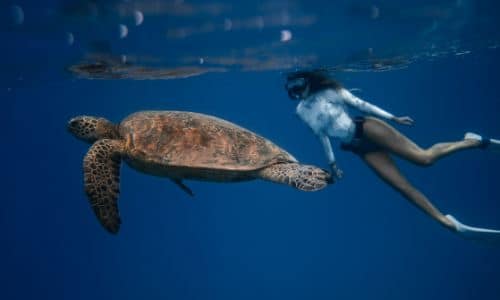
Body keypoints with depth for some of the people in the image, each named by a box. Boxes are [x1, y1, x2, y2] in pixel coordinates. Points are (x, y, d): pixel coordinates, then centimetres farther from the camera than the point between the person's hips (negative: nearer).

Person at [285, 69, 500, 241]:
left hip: (366, 129, -3)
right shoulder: (302, 111, 8)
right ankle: (450, 224, -1)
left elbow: (359, 103, 2)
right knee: (403, 187, -6)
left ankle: (473, 141, 7)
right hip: (359, 147, 3)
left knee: (424, 158, -15)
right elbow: (322, 136, 15)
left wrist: (392, 118, 2)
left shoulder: (329, 90, 0)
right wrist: (332, 163, 15)